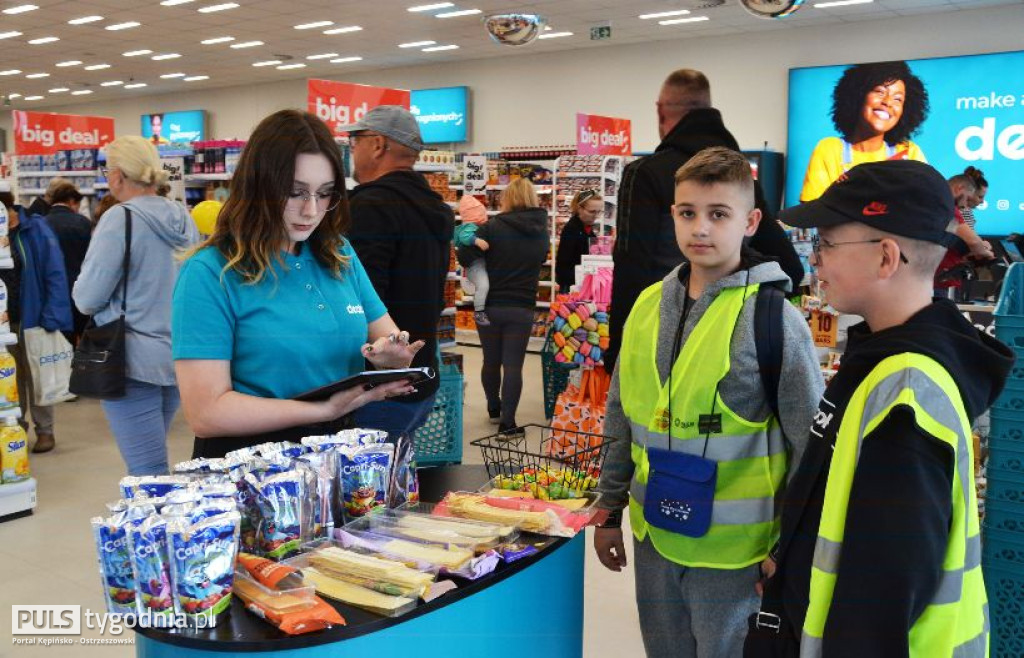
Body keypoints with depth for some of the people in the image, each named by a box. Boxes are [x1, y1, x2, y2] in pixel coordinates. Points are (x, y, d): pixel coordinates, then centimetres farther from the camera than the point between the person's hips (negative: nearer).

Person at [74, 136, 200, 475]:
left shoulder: (120, 219, -14)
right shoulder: (183, 219, 6)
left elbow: (87, 298, -12)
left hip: (134, 362, -7)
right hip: (177, 357, 7)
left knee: (148, 473, -4)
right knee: (151, 459, 21)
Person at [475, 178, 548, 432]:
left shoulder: (493, 227, -12)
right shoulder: (542, 232, 1)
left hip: (490, 304, -1)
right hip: (522, 308, 1)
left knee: (491, 361, 16)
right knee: (513, 365, 2)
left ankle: (494, 408, 34)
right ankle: (507, 420, -1)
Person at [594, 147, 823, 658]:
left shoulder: (773, 317, -14)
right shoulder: (648, 305, 2)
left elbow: (812, 445, -10)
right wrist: (610, 510, 13)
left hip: (733, 548, -5)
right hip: (654, 537, 5)